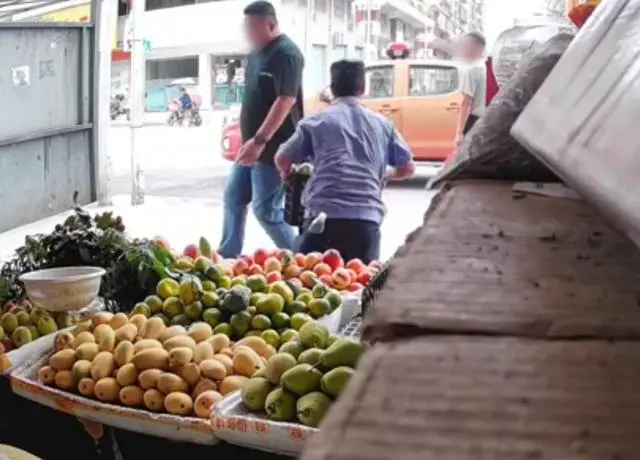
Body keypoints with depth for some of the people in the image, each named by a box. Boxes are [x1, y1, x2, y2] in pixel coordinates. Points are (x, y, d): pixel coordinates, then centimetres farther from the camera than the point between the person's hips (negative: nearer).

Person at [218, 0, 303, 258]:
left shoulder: (286, 54, -16)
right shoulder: (256, 54, 13)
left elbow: (286, 100, -25)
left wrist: (259, 141, -31)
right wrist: (249, 140, 19)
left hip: (273, 148, -10)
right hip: (252, 144, 10)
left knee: (265, 209, -8)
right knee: (233, 199, 15)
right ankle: (227, 256, 26)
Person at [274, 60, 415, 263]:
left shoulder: (317, 121, 11)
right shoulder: (382, 124, 19)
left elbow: (282, 160, 14)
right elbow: (408, 168, 23)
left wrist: (291, 177, 38)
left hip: (325, 215, -2)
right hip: (367, 219, 2)